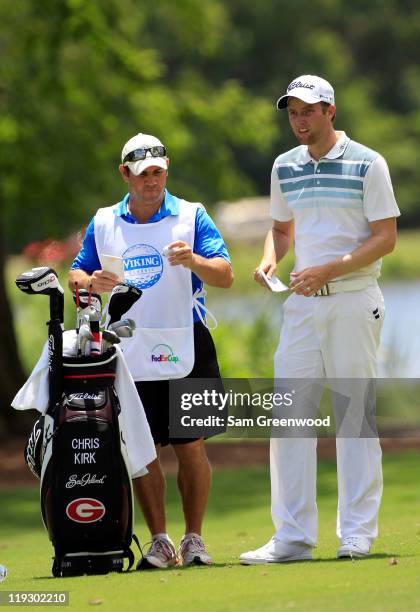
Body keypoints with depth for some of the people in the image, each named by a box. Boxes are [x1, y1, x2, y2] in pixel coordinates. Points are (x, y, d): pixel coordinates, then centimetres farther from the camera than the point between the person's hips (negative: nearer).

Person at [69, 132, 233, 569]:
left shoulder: (191, 217, 2)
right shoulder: (103, 223, 10)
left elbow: (225, 276, -6)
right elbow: (76, 275, 12)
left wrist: (194, 261, -27)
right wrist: (91, 283, -11)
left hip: (184, 350, -2)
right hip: (128, 352, 2)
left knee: (189, 447, -1)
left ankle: (194, 539, 9)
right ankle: (159, 541, 12)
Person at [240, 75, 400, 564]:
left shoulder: (367, 164, -5)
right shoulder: (285, 167, 11)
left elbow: (385, 237, -8)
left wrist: (329, 269, -18)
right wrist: (268, 261, 2)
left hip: (353, 300, -5)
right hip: (301, 304, 5)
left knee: (354, 414, -2)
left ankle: (357, 534, 3)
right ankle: (293, 537, 2)